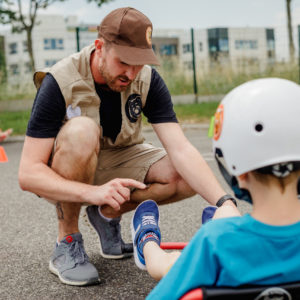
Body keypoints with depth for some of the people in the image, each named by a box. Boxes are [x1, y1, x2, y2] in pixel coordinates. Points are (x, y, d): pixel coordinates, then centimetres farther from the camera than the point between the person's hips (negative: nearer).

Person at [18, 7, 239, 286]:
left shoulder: (147, 80, -14)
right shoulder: (59, 83, -25)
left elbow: (181, 150, -22)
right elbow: (28, 173, -29)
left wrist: (224, 201, -38)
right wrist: (93, 192, -45)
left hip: (116, 161, 4)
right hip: (62, 178, -4)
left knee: (189, 178, -21)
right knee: (81, 130, -37)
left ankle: (107, 214, 4)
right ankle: (66, 243, -18)